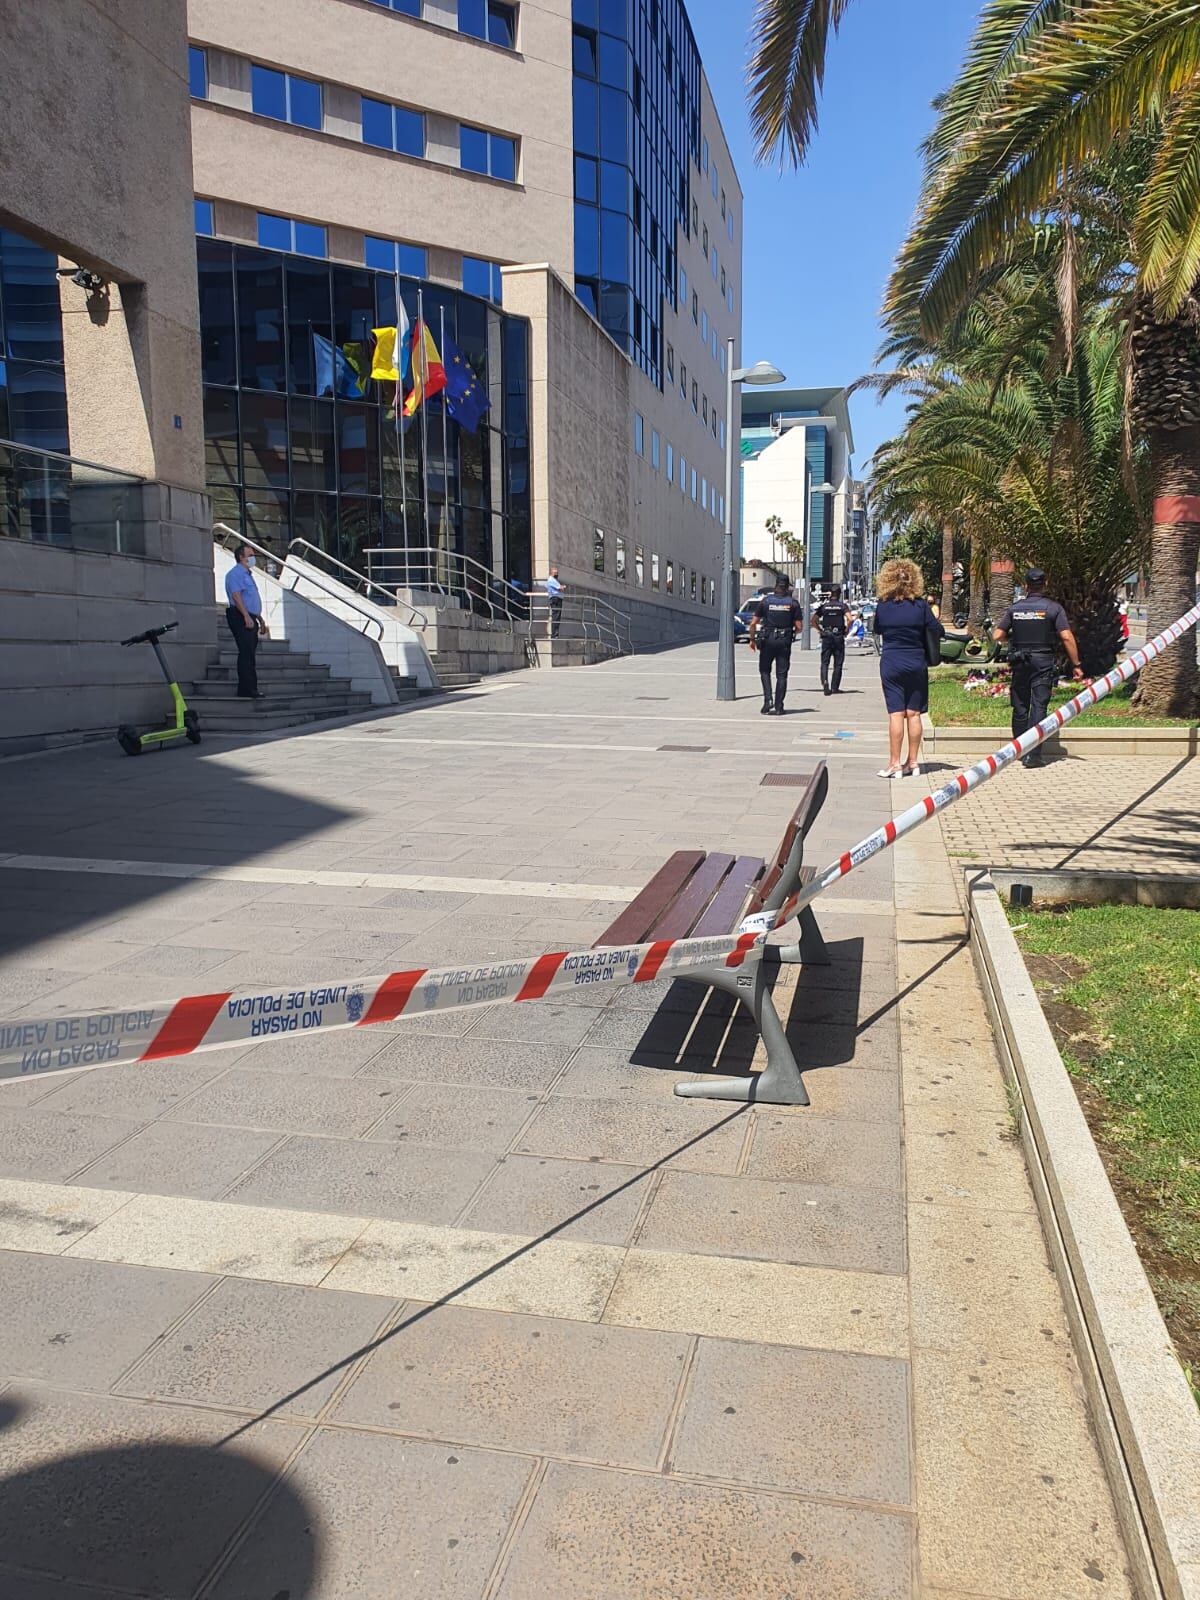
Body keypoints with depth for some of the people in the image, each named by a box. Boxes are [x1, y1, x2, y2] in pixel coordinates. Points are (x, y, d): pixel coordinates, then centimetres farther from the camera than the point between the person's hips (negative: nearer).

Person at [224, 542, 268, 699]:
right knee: (246, 653, -12)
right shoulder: (235, 573, -7)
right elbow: (236, 596, -18)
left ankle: (248, 689, 12)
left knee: (249, 654, 9)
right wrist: (246, 616, -26)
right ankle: (247, 689, -13)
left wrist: (260, 619, 27)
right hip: (241, 618, -10)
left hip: (250, 618, 10)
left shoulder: (247, 574, 24)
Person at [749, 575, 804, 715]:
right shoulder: (793, 603, -1)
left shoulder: (765, 601, -1)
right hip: (785, 641, 1)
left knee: (765, 671, 14)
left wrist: (752, 639, 11)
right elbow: (799, 627, -3)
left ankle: (768, 699, -3)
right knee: (781, 675, 6)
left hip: (767, 640, 0)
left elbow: (753, 623, -2)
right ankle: (778, 707, 5)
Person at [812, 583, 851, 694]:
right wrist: (846, 630, -2)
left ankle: (824, 680, -21)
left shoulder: (824, 605, 5)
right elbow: (849, 619, -16)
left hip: (826, 636, 1)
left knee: (824, 662, 4)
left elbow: (813, 620, 1)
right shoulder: (843, 605, -1)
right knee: (838, 663, 7)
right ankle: (834, 687, 9)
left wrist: (821, 630, 9)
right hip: (838, 636, -1)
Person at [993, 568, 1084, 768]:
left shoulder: (1015, 608, 3)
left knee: (1020, 707, 12)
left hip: (1020, 662, 3)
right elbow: (1067, 637, -10)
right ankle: (1033, 754, -11)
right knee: (1039, 707, -4)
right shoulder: (1053, 607, -4)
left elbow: (997, 636, 0)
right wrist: (1076, 665, -5)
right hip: (1043, 662, -2)